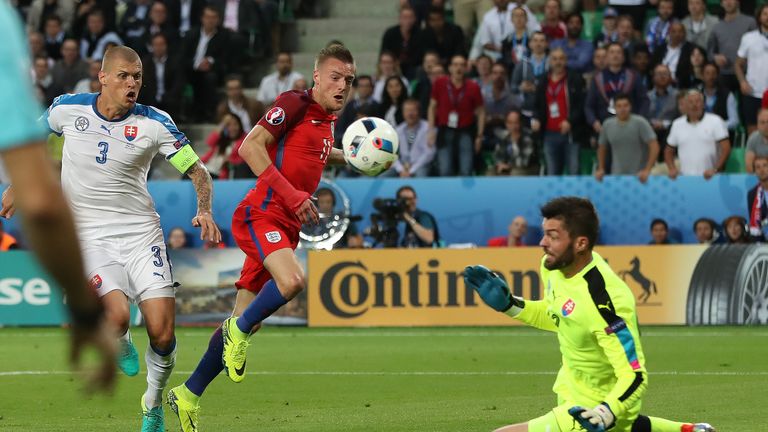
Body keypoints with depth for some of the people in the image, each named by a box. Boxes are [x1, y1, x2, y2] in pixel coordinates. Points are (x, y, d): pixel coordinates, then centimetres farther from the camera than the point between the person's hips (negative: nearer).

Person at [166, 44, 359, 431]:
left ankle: (188, 396, 16)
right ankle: (239, 330, -9)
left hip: (285, 227, 9)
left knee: (244, 322, 6)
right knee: (292, 280, -35)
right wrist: (292, 195, -23)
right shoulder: (294, 104, -8)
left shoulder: (327, 119, 18)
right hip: (261, 215, -9)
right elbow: (250, 147, -19)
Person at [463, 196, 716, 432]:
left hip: (591, 406, -10)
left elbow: (635, 378, -33)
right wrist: (507, 303, -1)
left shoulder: (602, 300, -36)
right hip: (570, 386, 10)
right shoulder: (555, 265, -11)